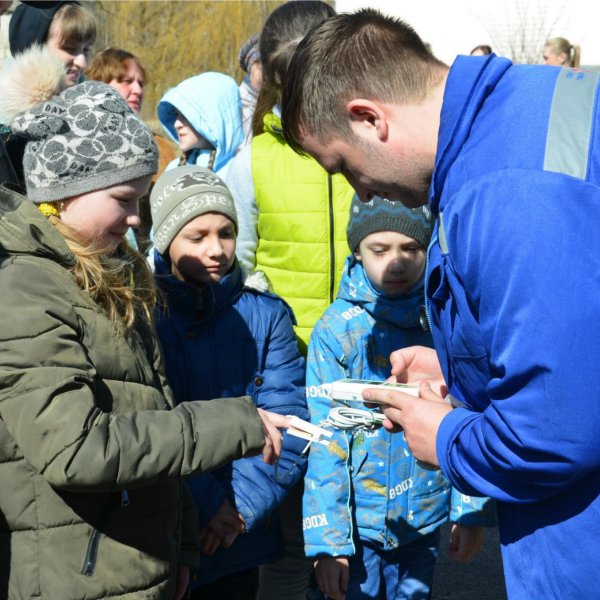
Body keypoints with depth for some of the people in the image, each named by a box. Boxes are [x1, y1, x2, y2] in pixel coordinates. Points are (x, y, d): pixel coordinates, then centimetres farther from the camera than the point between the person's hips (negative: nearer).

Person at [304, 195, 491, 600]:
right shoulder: (336, 330, -10)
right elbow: (326, 439, -10)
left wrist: (472, 510, 0)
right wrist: (327, 537, -11)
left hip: (427, 517, 2)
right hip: (360, 521, -2)